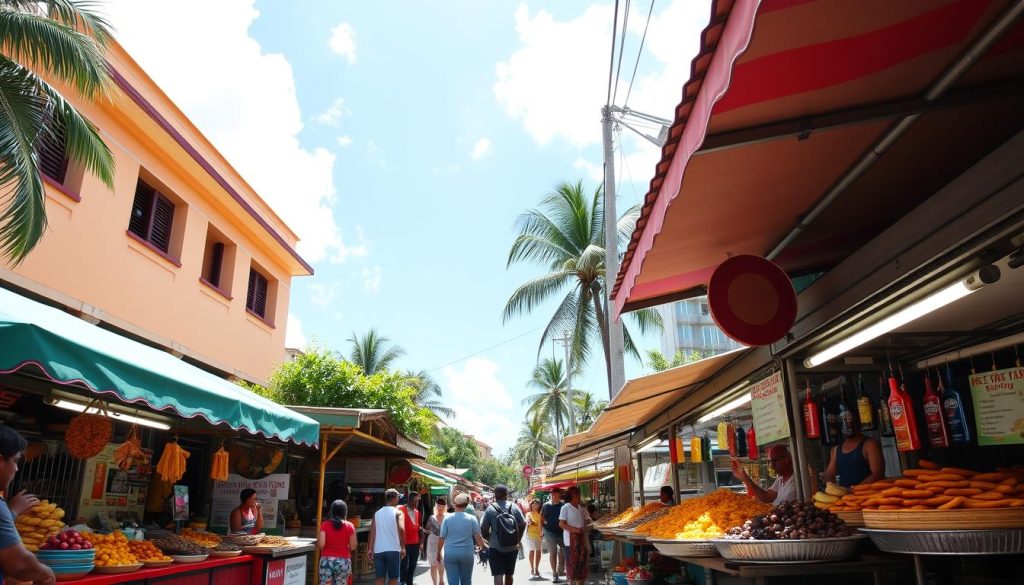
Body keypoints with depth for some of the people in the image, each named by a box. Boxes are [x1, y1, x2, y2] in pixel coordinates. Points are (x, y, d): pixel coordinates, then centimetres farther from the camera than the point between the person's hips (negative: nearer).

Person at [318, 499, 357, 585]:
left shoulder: (325, 525, -5)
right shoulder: (349, 526, -4)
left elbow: (321, 544, -12)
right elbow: (353, 547, -4)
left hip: (326, 560, 0)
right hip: (343, 562, 0)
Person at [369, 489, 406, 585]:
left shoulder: (377, 513, 8)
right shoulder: (397, 512, -3)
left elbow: (372, 531, 2)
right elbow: (401, 529, -16)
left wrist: (370, 549, 2)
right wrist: (403, 547, -12)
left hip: (378, 550, 3)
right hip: (393, 550, -3)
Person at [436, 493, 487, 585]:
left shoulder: (447, 519, -3)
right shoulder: (472, 518, -4)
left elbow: (441, 538, -2)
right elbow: (478, 537, -3)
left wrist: (438, 553, 10)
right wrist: (483, 545, 15)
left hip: (450, 554, 0)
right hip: (467, 553, 0)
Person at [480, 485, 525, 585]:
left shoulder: (490, 509, -8)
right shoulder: (514, 507, -1)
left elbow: (484, 529, -7)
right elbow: (523, 524, 0)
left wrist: (489, 539, 12)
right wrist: (518, 540, 13)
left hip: (496, 548, -3)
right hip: (512, 547, 3)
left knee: (498, 575, -5)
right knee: (509, 574, 19)